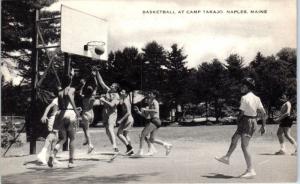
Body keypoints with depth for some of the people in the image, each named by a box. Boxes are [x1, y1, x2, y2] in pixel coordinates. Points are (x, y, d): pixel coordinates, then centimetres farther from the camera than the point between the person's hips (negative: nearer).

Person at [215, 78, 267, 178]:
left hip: (246, 122, -10)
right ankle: (226, 158, 38)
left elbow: (241, 113, -17)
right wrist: (263, 126, 11)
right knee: (234, 139, 23)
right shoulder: (256, 98, 7)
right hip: (253, 122, 10)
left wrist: (238, 120, 4)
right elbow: (263, 113, 4)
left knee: (244, 146, -13)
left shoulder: (244, 98, -16)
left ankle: (250, 170, -16)